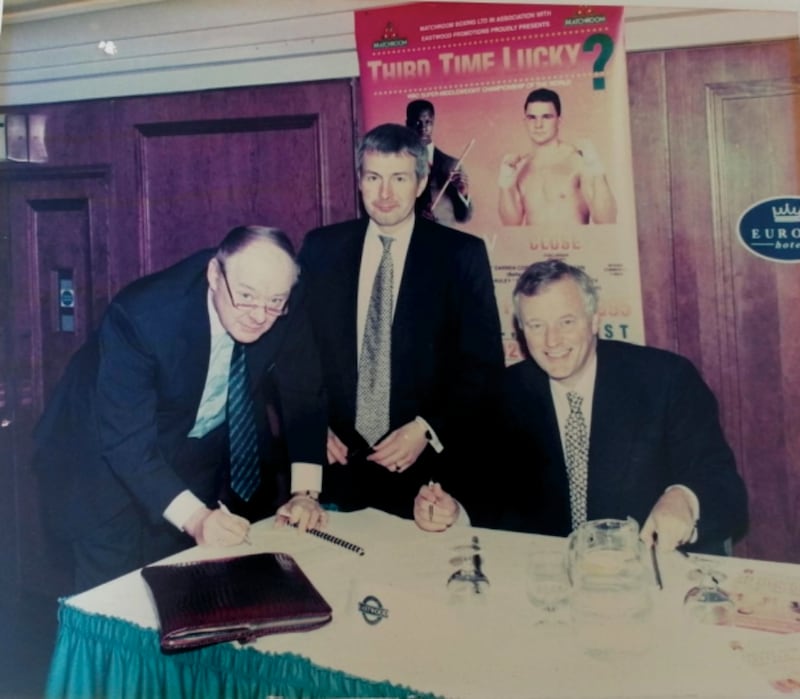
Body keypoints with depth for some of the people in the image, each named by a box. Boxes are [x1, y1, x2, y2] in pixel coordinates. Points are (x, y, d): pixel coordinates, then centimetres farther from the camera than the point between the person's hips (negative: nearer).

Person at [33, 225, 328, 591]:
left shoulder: (287, 312, -20)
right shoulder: (140, 314, -32)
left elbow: (304, 397, -10)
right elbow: (127, 442, -32)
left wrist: (305, 491, -20)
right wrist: (194, 517, -42)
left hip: (208, 449, 4)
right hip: (108, 455, -3)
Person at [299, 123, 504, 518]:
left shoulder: (462, 254, -4)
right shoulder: (320, 248, 3)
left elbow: (484, 363, -3)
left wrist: (427, 430, -12)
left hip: (426, 467, -1)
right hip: (337, 462, 2)